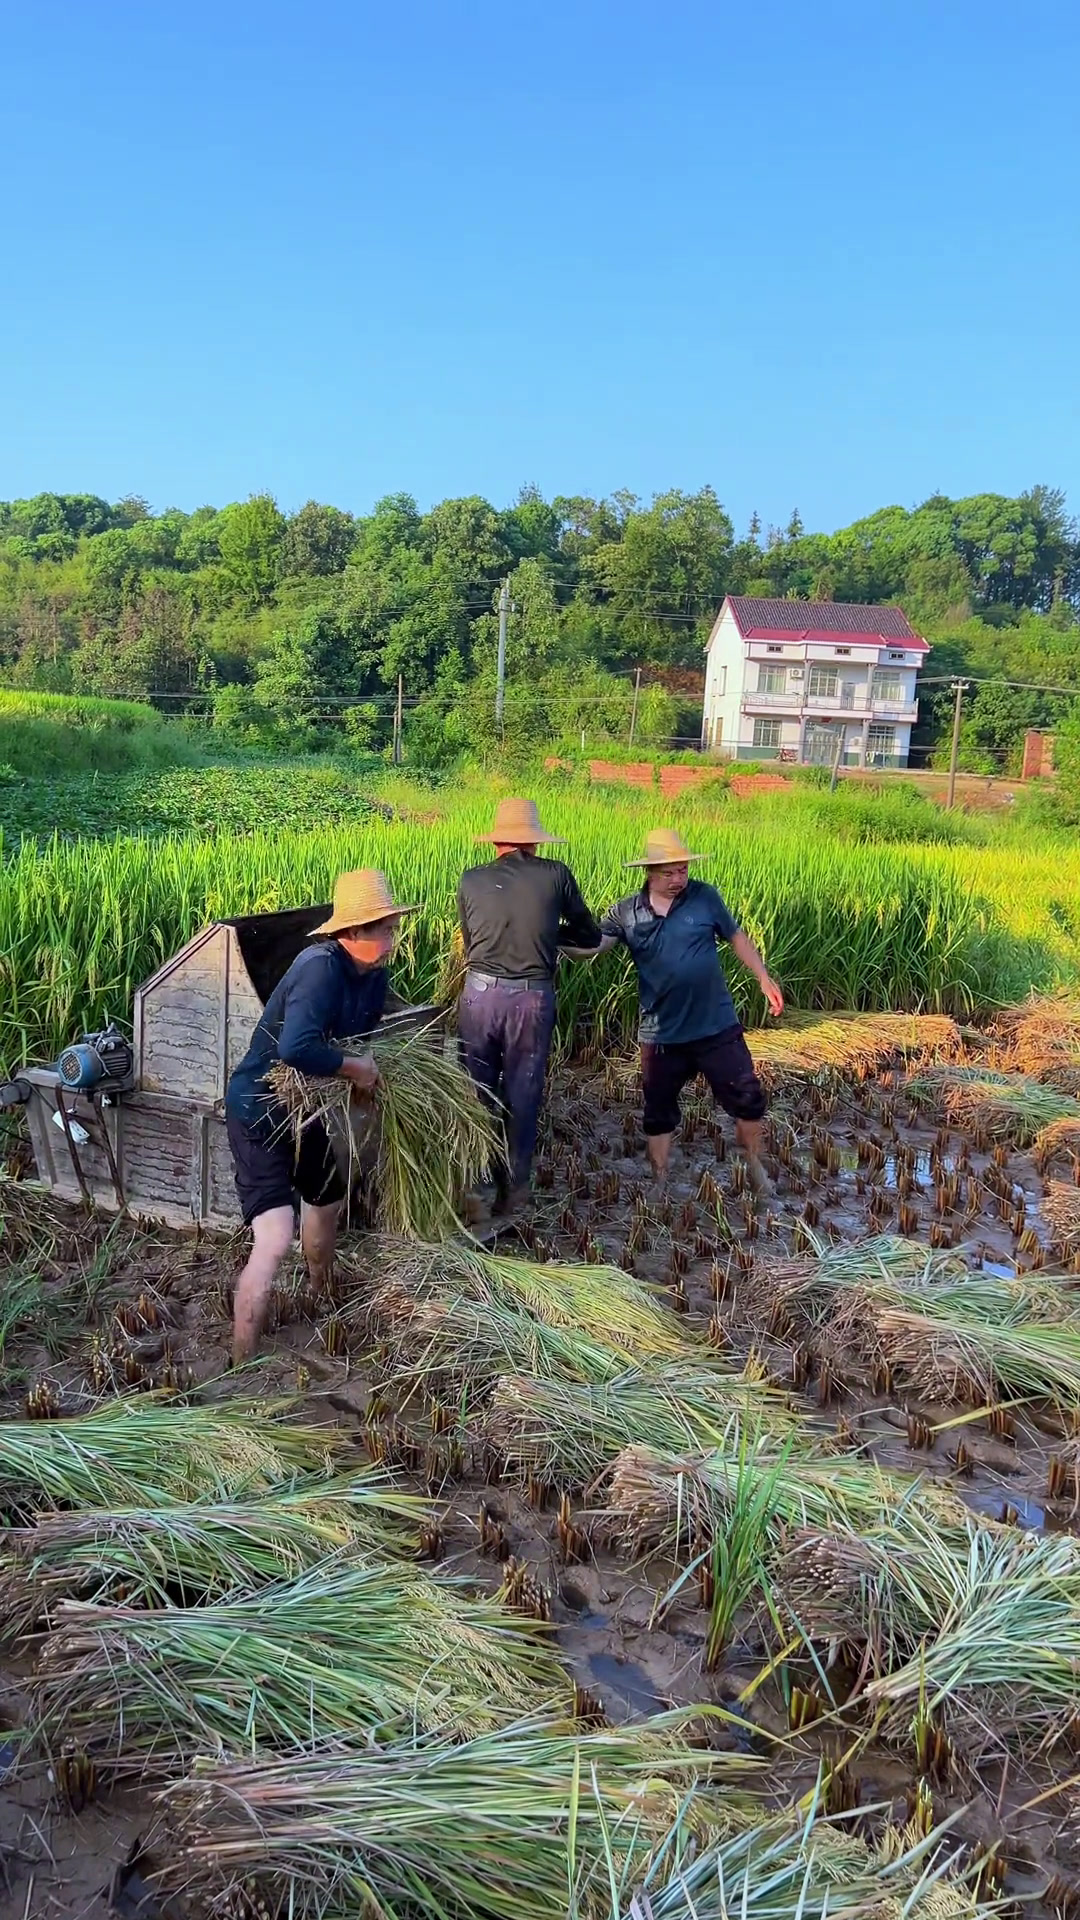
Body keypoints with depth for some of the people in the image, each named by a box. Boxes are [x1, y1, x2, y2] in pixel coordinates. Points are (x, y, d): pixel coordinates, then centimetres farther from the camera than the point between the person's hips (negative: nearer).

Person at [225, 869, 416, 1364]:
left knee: (327, 1197, 29)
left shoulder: (373, 973, -3)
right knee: (274, 1241, -18)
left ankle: (323, 1296, 58)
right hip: (259, 1112, -10)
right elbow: (296, 1048, -44)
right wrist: (355, 1068, -28)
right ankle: (241, 1369, -5)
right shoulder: (320, 967, -30)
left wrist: (370, 1069, -7)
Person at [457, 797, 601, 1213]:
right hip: (533, 997, -1)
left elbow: (469, 941, 12)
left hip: (480, 992, 1)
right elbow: (590, 937, 8)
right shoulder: (555, 875, -1)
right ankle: (513, 1186, 23)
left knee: (477, 1089, 15)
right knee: (523, 1093, 14)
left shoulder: (471, 881, 1)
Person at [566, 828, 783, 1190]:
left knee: (747, 1098, 6)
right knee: (659, 1111, 13)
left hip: (717, 1026, 0)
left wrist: (764, 979, 2)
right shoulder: (625, 913, -5)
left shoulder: (704, 897, -5)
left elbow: (737, 938, 6)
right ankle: (660, 1183, 30)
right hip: (661, 1034, 1)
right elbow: (587, 949, -10)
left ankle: (754, 1165, 32)